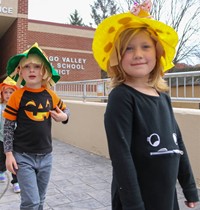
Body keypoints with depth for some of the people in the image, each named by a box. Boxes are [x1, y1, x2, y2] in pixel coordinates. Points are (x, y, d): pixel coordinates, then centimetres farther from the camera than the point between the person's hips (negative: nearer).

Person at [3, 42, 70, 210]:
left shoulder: (50, 95, -1)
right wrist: (9, 153, -8)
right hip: (23, 156, -4)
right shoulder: (17, 96, -10)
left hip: (46, 156, 4)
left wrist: (63, 117, -6)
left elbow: (65, 109, 16)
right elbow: (8, 126, -6)